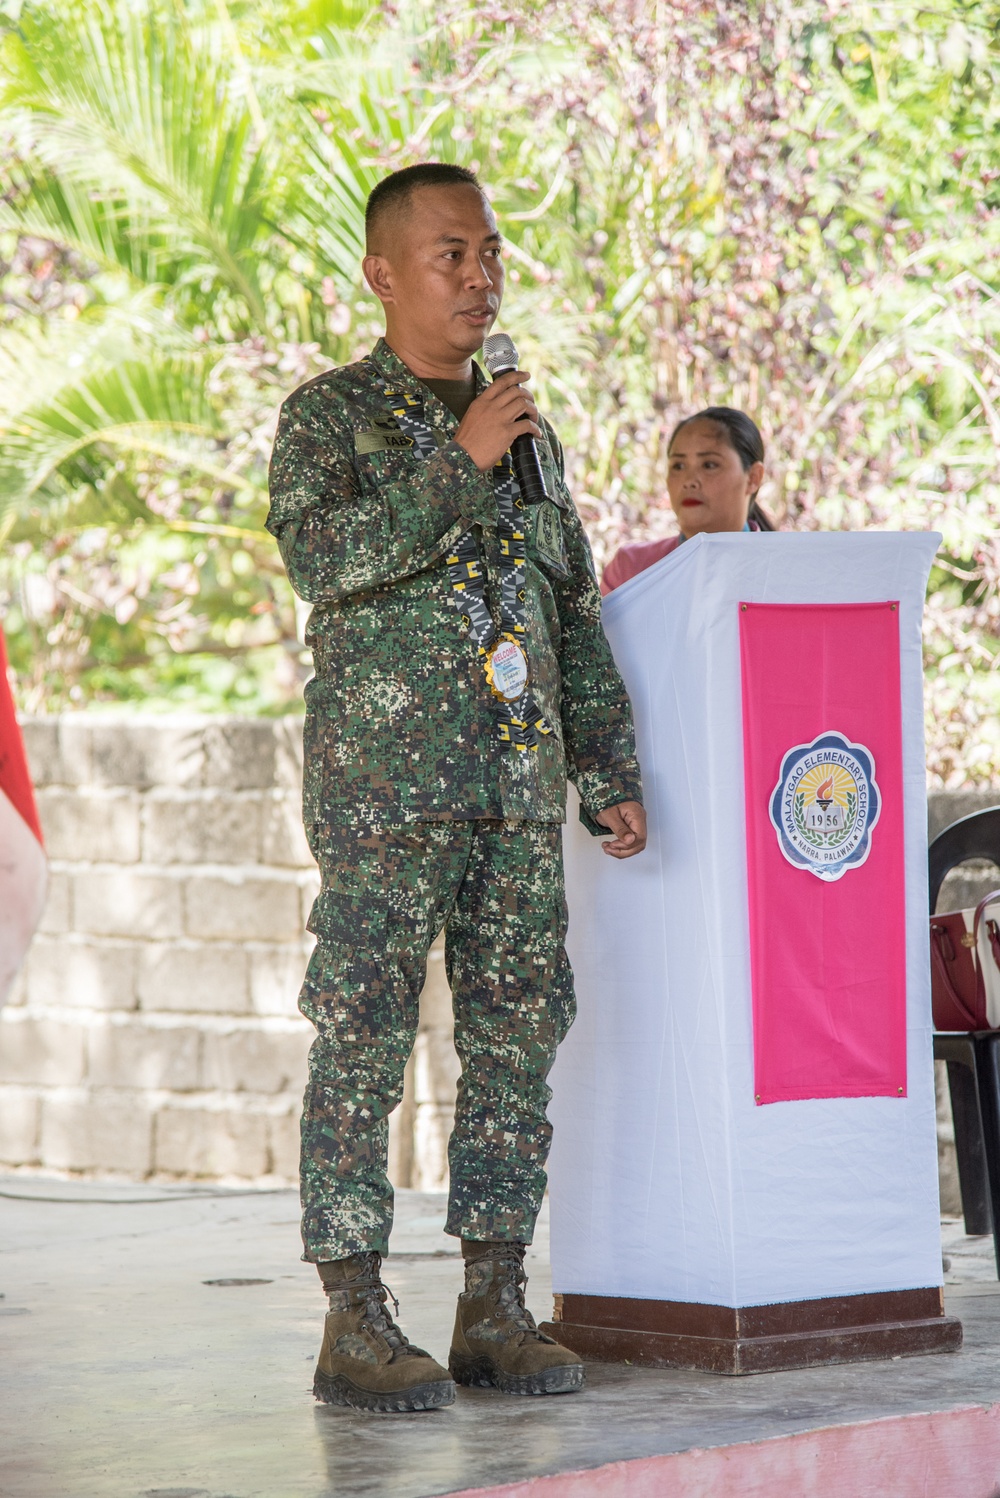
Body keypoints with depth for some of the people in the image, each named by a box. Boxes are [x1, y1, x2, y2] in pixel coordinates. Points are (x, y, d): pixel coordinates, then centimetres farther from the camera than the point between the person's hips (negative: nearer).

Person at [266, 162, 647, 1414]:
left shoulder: (526, 431, 19)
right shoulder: (327, 414, 2)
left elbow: (576, 614, 21)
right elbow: (322, 557, -16)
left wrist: (608, 771, 14)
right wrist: (459, 465, -19)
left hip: (519, 781, 6)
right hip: (383, 777, -6)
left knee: (518, 1030, 3)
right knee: (364, 1037, -6)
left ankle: (494, 1308, 10)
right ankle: (354, 1324, -5)